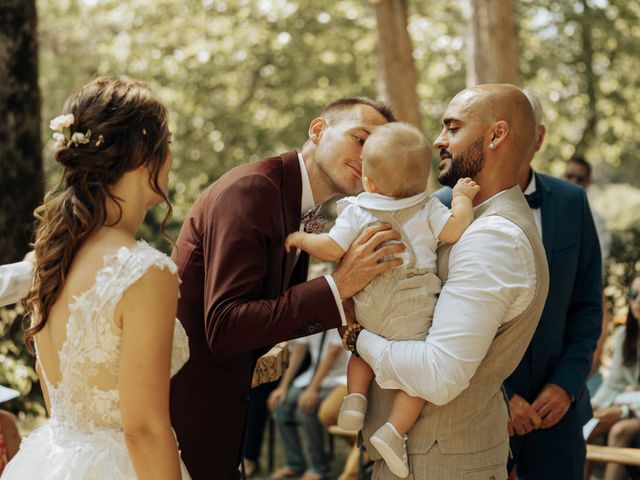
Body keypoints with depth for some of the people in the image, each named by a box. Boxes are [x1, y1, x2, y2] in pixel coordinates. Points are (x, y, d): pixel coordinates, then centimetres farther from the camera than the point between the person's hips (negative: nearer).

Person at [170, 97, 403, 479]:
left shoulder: (301, 211, 9)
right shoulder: (252, 190, -20)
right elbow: (224, 328, -27)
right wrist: (336, 287, -27)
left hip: (221, 402, 9)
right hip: (185, 403, -9)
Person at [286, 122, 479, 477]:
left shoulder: (357, 212, 0)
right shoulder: (428, 210, -3)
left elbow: (332, 249, -4)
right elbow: (457, 230, -13)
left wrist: (301, 238, 13)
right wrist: (462, 197, 3)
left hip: (366, 308, 3)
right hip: (412, 309, -3)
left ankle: (355, 398, 10)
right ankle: (394, 431, -9)